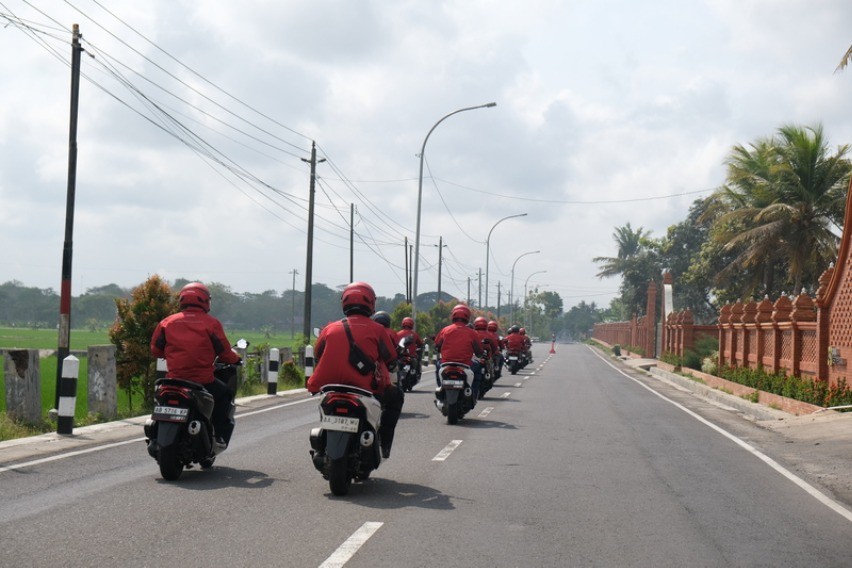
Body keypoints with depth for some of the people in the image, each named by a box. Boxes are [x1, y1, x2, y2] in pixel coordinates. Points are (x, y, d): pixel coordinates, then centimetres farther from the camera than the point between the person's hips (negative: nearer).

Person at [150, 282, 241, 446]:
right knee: (226, 393, 23)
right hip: (203, 381, -3)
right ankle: (220, 436, 14)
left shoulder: (167, 322, 5)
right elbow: (224, 352, -3)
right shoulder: (211, 323, -3)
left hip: (174, 379, 3)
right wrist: (236, 358, 19)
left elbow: (155, 350, 8)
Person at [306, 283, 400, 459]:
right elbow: (391, 360, 6)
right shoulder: (377, 329, 2)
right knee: (395, 398, 23)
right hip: (368, 390, -3)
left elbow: (317, 359, 14)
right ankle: (384, 443, 13)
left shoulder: (329, 329, 9)